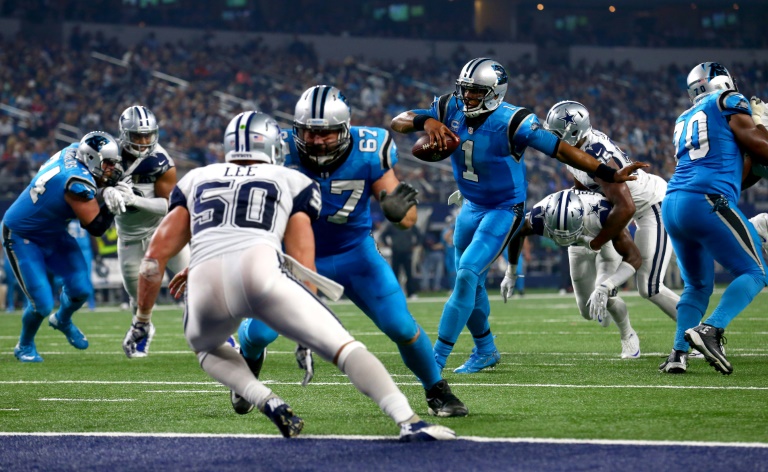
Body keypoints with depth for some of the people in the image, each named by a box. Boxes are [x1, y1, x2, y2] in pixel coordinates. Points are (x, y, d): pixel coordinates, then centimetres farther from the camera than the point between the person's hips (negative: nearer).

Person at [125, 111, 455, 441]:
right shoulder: (292, 182, 26)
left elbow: (156, 253, 25)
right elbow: (302, 267, 19)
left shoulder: (195, 181, 32)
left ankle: (267, 402, 8)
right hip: (260, 269, -2)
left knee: (207, 347, 34)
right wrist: (306, 340, 25)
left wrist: (142, 320, 33)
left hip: (206, 286, 2)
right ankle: (409, 422, -16)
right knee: (343, 348, 4)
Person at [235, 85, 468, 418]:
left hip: (354, 253, 0)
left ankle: (437, 391, 18)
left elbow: (408, 221, -15)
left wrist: (399, 208, -39)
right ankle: (249, 365, 30)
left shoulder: (367, 155, -22)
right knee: (260, 331, -9)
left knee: (401, 327, -9)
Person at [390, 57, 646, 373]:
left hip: (504, 210, -7)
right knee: (471, 283, 17)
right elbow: (397, 122, -11)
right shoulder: (451, 109, -10)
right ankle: (485, 350, 38)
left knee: (467, 274, -18)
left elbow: (561, 150, -24)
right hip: (472, 207, 7)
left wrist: (609, 174, -29)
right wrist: (426, 121, -33)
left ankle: (437, 358, -14)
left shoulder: (512, 122, -25)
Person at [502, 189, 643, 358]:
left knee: (605, 294, -25)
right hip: (581, 245, 3)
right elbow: (517, 232, -11)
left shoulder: (602, 213, -47)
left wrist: (605, 287, -57)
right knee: (588, 312, 5)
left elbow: (634, 257, -43)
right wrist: (511, 273, 1)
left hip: (608, 241, -3)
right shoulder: (539, 216, -38)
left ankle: (628, 337, 5)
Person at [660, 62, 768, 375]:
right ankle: (711, 329, -20)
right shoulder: (729, 103, 7)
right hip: (706, 202, -7)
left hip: (673, 205, 7)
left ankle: (678, 353, 2)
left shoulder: (684, 121, 26)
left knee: (698, 286, 18)